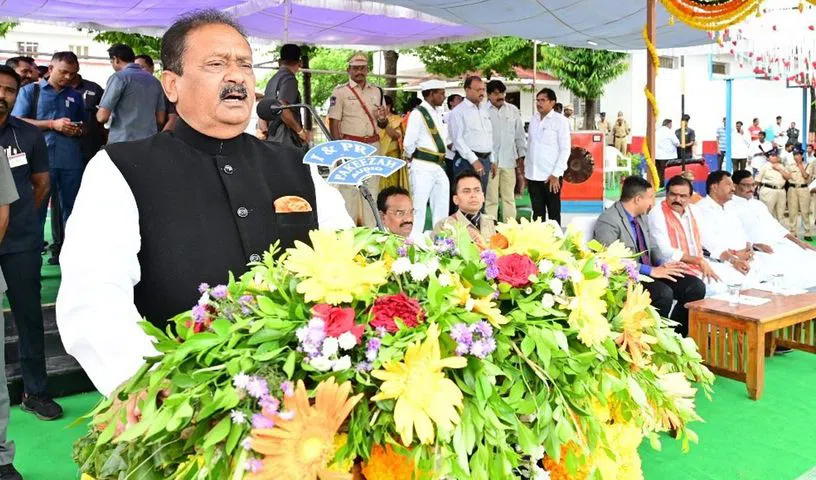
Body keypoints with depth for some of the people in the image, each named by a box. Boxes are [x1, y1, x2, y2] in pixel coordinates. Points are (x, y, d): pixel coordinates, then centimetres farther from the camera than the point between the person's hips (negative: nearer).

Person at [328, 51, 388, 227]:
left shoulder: (377, 91, 16)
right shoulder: (340, 91, 1)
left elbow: (383, 125, 21)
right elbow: (334, 122, -5)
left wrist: (383, 119, -4)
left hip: (372, 145, 5)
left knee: (372, 188, 7)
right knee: (348, 189, -6)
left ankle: (371, 230, 13)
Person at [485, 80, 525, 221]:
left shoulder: (513, 110, 9)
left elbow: (520, 134, 14)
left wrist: (522, 154, 10)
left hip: (508, 160, 4)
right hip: (490, 160, -3)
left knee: (509, 197, 10)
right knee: (491, 198, 1)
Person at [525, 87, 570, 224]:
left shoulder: (560, 120, -5)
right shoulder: (534, 119, 10)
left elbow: (565, 149, -8)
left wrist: (556, 174, -13)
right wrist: (526, 170, 11)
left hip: (551, 176, -5)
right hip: (533, 175, 5)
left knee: (553, 213, 6)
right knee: (537, 213, 11)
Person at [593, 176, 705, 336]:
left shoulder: (642, 216, 11)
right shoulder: (608, 221, -17)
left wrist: (662, 264, -2)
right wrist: (651, 270, -25)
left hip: (649, 272, 9)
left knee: (696, 286, -6)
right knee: (663, 293, -32)